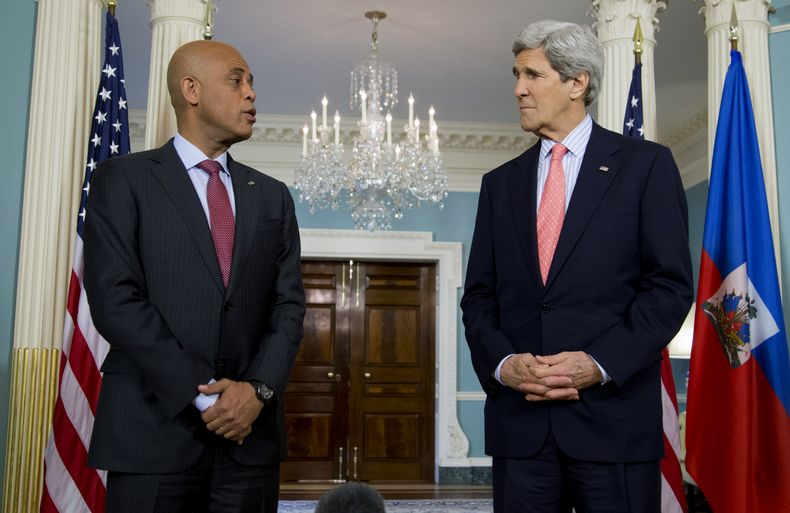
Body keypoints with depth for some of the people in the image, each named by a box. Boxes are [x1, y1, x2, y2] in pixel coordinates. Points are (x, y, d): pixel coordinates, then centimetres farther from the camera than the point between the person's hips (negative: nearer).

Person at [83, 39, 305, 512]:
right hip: (155, 426, -3)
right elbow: (115, 300, -9)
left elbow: (289, 304, 7)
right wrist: (202, 393, -14)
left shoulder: (272, 195, 12)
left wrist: (259, 389, -9)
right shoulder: (124, 179, 1)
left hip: (251, 430, 4)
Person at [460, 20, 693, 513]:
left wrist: (600, 363, -14)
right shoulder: (501, 182, 13)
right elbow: (479, 295, 10)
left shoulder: (645, 164, 3)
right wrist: (500, 362, -8)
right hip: (519, 418, 3)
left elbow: (670, 284, -4)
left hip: (613, 415, -3)